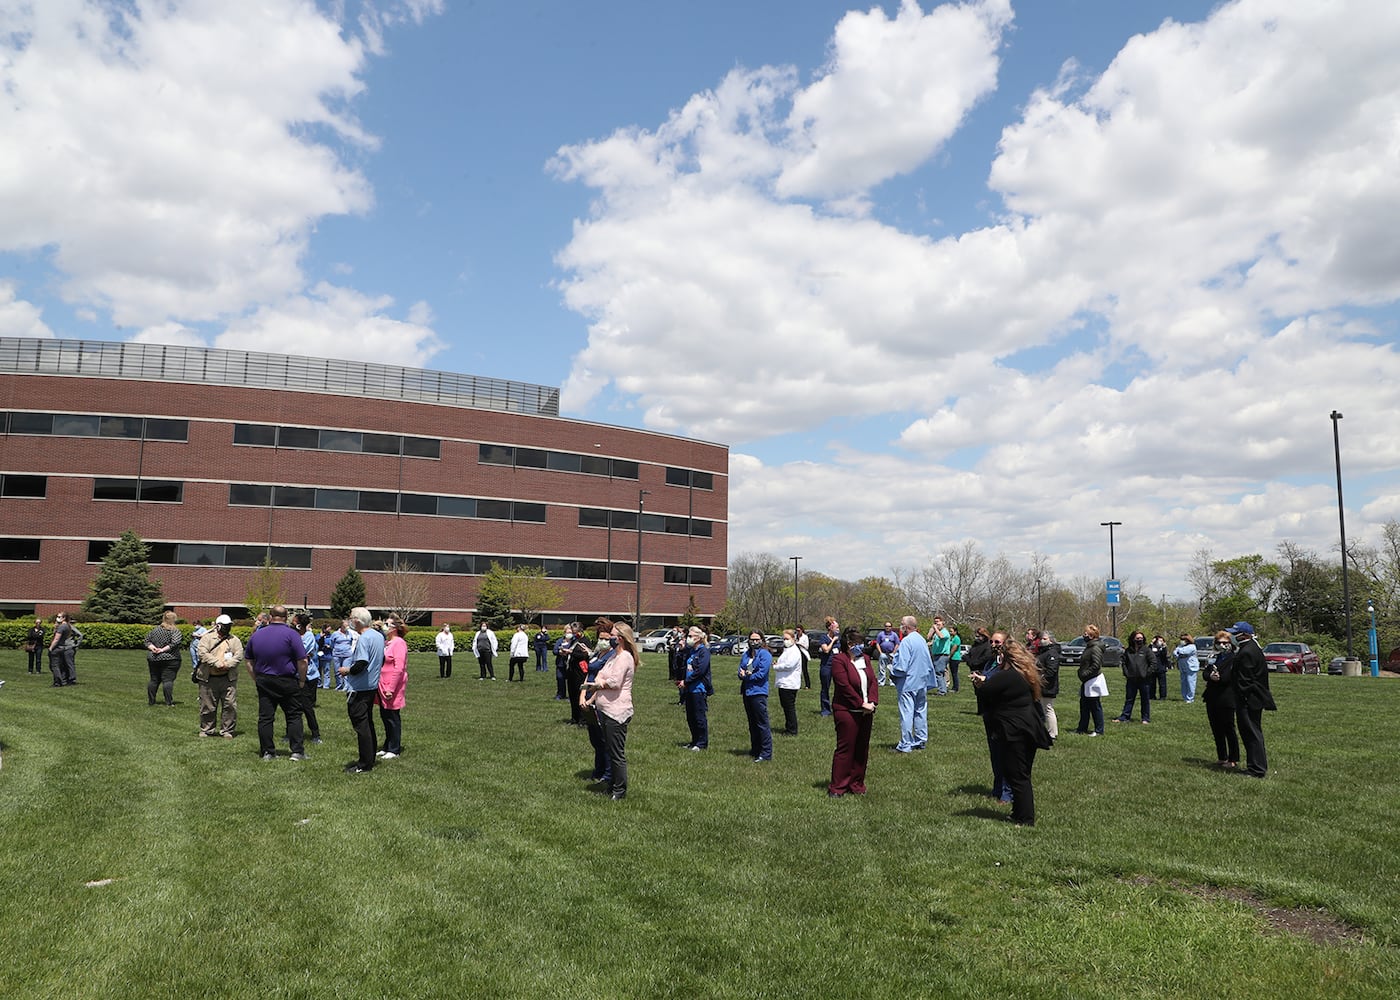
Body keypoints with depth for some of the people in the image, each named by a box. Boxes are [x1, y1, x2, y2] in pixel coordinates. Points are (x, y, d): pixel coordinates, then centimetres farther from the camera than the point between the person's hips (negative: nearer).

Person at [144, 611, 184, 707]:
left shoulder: (155, 629, 10)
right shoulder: (174, 631, -8)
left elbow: (147, 641, 10)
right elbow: (175, 644, -20)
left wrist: (152, 648, -2)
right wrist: (163, 649, -12)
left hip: (153, 659, 5)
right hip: (169, 659, -5)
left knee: (154, 680, 14)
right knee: (168, 680, -6)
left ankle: (151, 701, 21)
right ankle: (169, 703, -8)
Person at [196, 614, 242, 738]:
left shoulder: (235, 640, 10)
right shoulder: (207, 638, 3)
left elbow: (239, 656, -1)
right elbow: (203, 653, -11)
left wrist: (227, 665, -18)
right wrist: (217, 663, -19)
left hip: (228, 679, 2)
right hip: (209, 679, -2)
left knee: (230, 705, -1)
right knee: (207, 706, 7)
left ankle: (227, 730, 10)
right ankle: (206, 729, 23)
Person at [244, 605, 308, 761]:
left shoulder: (256, 635, 8)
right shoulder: (291, 634, -8)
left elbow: (249, 662, 15)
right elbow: (302, 661, -12)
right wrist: (302, 681, 0)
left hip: (263, 682, 4)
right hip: (287, 682, -4)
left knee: (265, 717, 7)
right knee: (294, 716, 3)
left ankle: (267, 752, 10)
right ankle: (297, 751, 0)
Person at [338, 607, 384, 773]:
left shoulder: (363, 639, -20)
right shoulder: (379, 636, 9)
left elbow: (361, 664, -26)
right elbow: (382, 661, 16)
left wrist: (347, 670, -10)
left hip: (360, 689, -10)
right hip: (373, 685, 10)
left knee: (361, 725, -4)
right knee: (368, 723, 17)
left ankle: (365, 764, 0)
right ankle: (369, 758, 26)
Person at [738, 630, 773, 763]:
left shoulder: (765, 654, -7)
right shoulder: (746, 654, 14)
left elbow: (761, 673, -14)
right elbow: (740, 671, 13)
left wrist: (746, 676, -6)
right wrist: (743, 674, -11)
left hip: (758, 692, -8)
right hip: (747, 692, 8)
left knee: (762, 724, -6)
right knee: (752, 723, 16)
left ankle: (766, 753, -3)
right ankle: (755, 750, 26)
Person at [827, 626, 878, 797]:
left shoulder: (864, 659, 13)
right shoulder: (839, 660, -10)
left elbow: (873, 681, 8)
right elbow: (845, 686, -16)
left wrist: (872, 702, -8)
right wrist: (862, 704, -16)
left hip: (865, 712, 7)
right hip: (847, 711, -7)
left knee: (862, 749, 10)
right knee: (845, 749, -4)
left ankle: (856, 785, 20)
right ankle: (837, 787, 4)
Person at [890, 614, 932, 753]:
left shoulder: (906, 642, -17)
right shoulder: (922, 641, 8)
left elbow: (901, 667, -21)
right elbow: (930, 665, 15)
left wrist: (892, 671, -3)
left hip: (908, 684, -8)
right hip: (922, 683, 8)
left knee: (906, 714, -3)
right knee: (921, 712, 15)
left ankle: (906, 745, 0)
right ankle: (921, 741, 24)